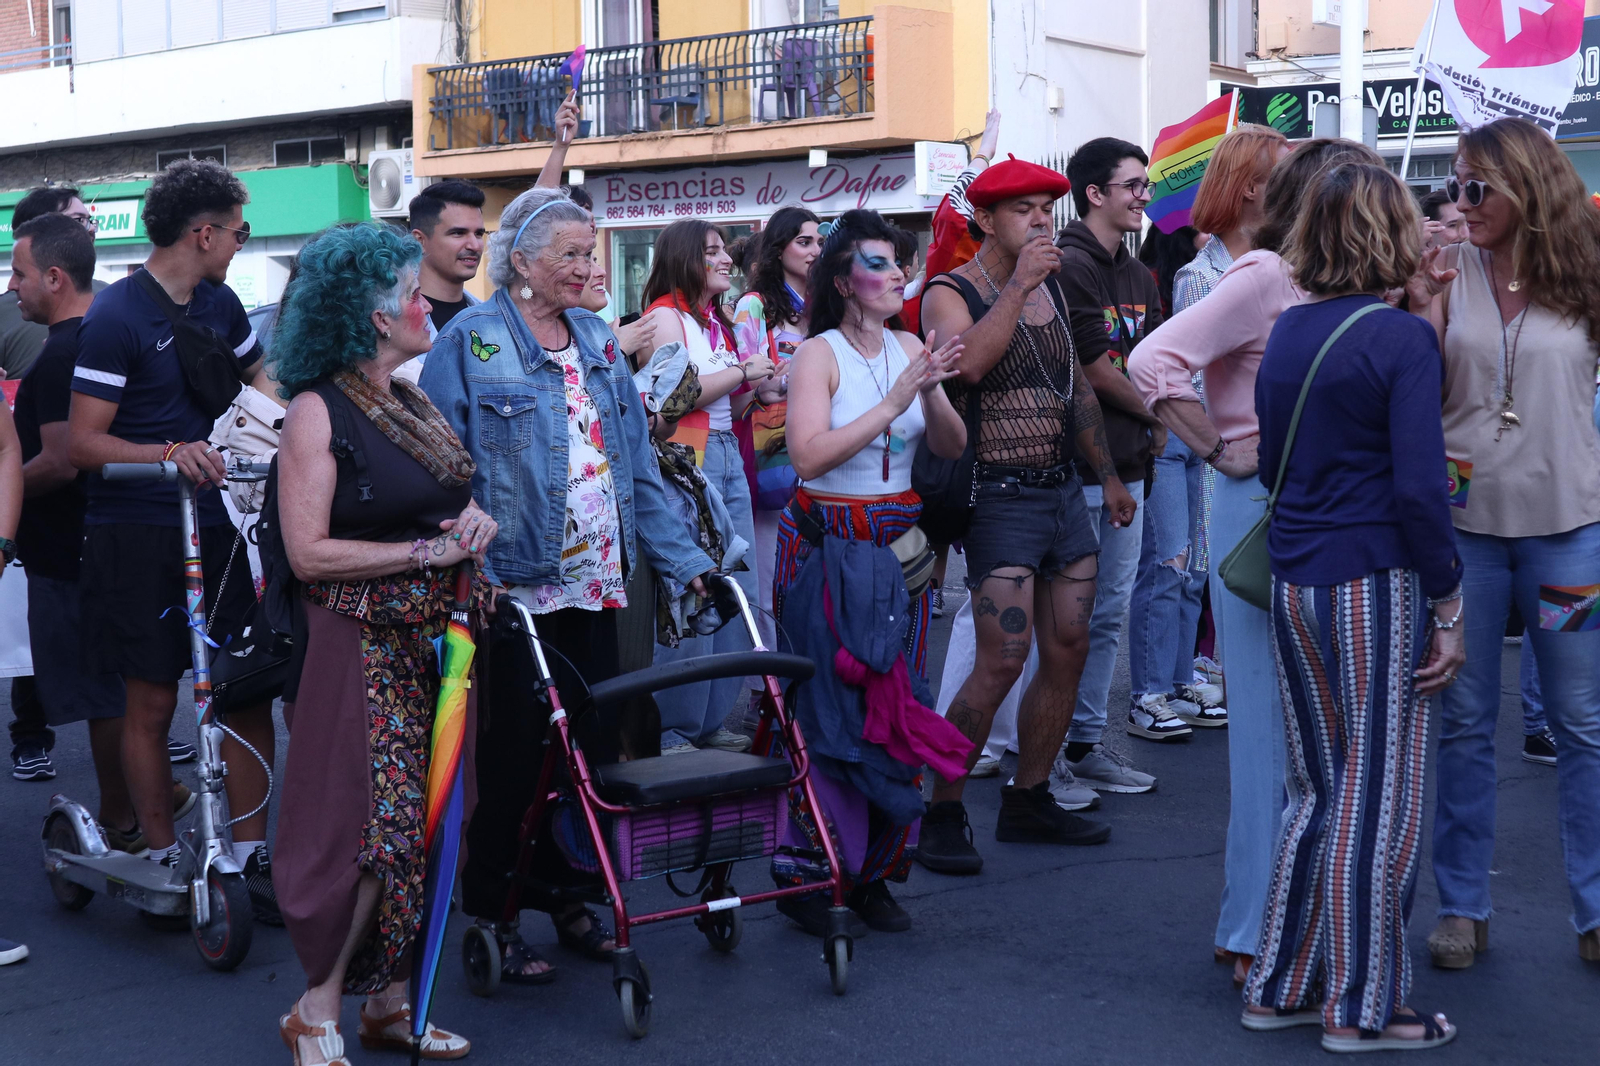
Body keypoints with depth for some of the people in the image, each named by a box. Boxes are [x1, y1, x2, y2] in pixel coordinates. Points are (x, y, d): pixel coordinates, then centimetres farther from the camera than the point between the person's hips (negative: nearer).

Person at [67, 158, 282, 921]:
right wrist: (172, 452, -29)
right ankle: (163, 863, 15)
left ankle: (250, 858, 10)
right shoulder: (115, 318, -11)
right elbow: (84, 443, -14)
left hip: (212, 526, 6)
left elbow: (259, 380, 27)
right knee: (153, 702, 1)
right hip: (136, 535, -6)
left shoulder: (219, 306, 11)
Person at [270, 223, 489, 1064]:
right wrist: (429, 551, -15)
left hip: (436, 639, 8)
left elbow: (453, 499, 25)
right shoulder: (317, 412, -10)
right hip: (364, 642, -7)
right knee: (372, 823, -10)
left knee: (419, 824, 9)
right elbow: (309, 552, -16)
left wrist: (474, 520, 1)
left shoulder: (414, 404, 14)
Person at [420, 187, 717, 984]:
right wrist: (470, 573, -19)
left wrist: (684, 560, 9)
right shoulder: (470, 341, -5)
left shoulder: (599, 343, 13)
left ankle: (568, 894, 24)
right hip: (515, 583, -6)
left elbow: (636, 465, 14)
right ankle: (493, 914, 13)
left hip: (595, 582, 6)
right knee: (515, 751, 0)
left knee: (591, 744, 10)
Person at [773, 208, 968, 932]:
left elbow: (952, 448, 4)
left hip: (898, 545, 5)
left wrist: (931, 392, -14)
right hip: (825, 543, -5)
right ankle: (808, 872, 5)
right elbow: (808, 454, -20)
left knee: (895, 703, 4)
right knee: (829, 704, -5)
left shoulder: (908, 348, 8)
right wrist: (893, 402, -22)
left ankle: (873, 871, 14)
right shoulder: (819, 355, -7)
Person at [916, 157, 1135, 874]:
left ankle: (1028, 800, 20)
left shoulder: (1051, 288, 14)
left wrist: (1108, 477, 23)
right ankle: (942, 812, -1)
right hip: (1001, 497, -7)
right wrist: (1019, 283, -26)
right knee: (1001, 661, -14)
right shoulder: (950, 293, -7)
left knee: (1069, 650, 7)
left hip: (1063, 488, 8)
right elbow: (969, 361, -29)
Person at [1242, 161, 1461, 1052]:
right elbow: (1419, 489, -17)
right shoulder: (1403, 338, -12)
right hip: (1378, 586, -7)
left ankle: (1282, 985, 23)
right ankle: (1364, 1009, 12)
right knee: (1380, 802, 4)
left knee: (1319, 792, 17)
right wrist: (1448, 608, -10)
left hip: (1294, 585, 7)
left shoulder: (1288, 333, 8)